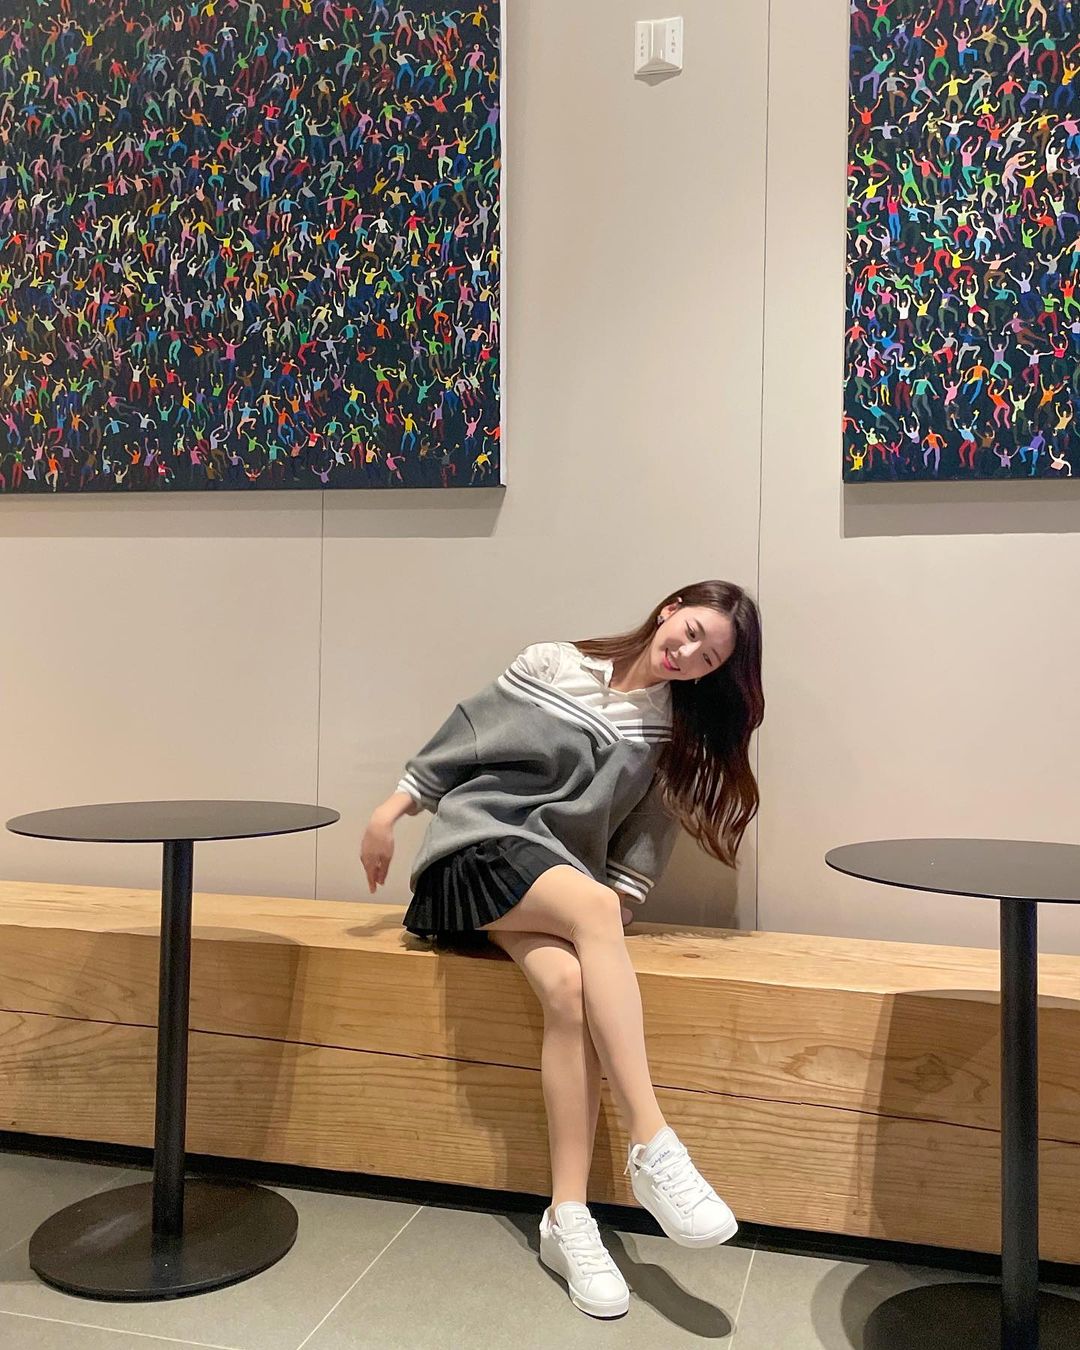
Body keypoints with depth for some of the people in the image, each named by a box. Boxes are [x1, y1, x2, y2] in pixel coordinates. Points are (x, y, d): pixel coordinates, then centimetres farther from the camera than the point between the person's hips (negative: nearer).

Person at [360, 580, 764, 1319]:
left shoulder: (673, 733, 9)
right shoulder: (552, 666, 1)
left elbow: (645, 840, 7)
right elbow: (467, 733, 5)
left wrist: (615, 903, -9)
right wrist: (393, 810, 3)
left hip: (559, 878, 3)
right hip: (478, 843, -3)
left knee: (572, 987, -31)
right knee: (591, 908, -34)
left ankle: (569, 1218, -26)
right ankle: (655, 1148, -34)